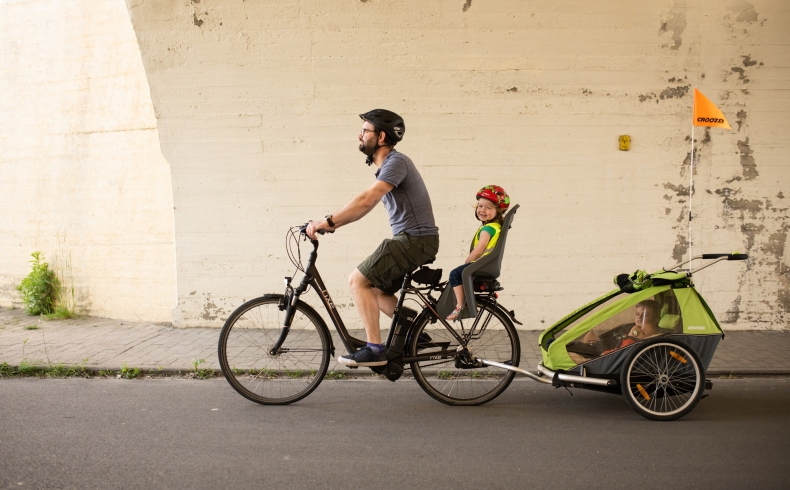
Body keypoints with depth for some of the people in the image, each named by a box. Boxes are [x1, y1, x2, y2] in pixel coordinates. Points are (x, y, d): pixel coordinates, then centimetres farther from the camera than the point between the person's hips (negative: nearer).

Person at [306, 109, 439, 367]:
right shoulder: (386, 166, 17)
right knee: (375, 290, 17)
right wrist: (331, 223, 9)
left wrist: (327, 221, -26)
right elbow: (364, 205, 18)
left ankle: (375, 349, -9)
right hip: (410, 240, 10)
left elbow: (366, 201, -27)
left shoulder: (396, 162, -16)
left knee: (358, 280, -12)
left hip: (416, 240, -10)